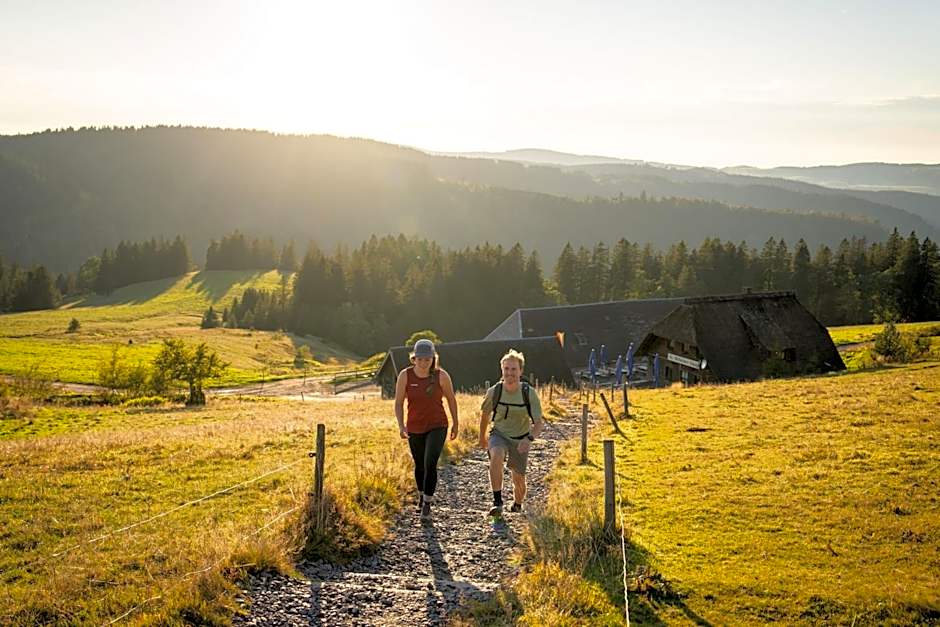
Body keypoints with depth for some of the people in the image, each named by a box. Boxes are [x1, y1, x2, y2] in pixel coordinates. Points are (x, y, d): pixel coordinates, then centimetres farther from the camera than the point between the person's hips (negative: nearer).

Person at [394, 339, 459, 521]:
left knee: (430, 464, -18)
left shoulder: (441, 375, -14)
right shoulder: (405, 375, -12)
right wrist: (401, 425, -21)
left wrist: (455, 423, 7)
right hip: (415, 429, 2)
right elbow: (398, 403, -7)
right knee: (419, 465, 18)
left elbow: (451, 399, 0)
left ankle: (427, 505, -8)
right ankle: (422, 496, 44)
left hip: (437, 426, -2)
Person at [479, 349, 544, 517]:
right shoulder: (494, 392, -15)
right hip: (498, 434, 0)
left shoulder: (529, 393, -18)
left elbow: (539, 423, -20)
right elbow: (485, 414, 5)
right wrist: (482, 437, 18)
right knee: (496, 456, -34)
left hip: (520, 440, 0)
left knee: (518, 479, 7)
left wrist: (529, 439, -41)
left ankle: (517, 505, 41)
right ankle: (497, 502, -30)